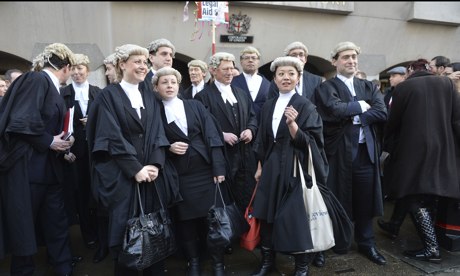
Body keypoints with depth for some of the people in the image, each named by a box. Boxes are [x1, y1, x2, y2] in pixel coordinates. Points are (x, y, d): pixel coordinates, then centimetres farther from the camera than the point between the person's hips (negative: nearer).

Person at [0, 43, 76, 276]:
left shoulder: (52, 87, 14)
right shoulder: (36, 79, -12)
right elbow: (22, 120, -22)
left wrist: (61, 145, 8)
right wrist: (49, 142, -14)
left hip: (49, 166, 9)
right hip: (26, 166, -9)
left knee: (57, 223, 12)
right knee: (23, 226, 6)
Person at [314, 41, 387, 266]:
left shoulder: (369, 87, 14)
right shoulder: (326, 87, -2)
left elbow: (382, 113, -2)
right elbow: (335, 110, -22)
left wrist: (353, 116, -11)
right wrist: (361, 106, -8)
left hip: (366, 150, 4)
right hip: (339, 151, -4)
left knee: (365, 199, 12)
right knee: (339, 198, 6)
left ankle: (366, 243, 29)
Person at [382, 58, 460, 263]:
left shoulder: (403, 87, -5)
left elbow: (393, 122, 1)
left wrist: (386, 143, 19)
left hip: (413, 150, -5)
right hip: (442, 150, 5)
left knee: (413, 197, 2)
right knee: (430, 195, 17)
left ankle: (431, 248, -2)